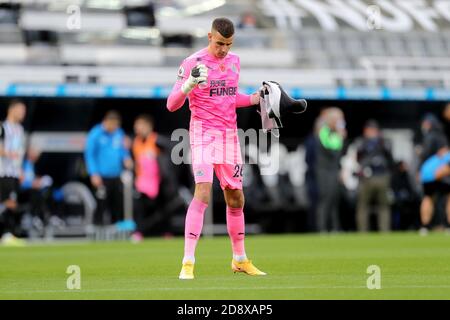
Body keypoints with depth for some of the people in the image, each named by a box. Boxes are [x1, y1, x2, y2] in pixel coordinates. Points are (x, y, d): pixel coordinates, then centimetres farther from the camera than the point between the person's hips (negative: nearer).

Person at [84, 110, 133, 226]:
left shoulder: (119, 133, 10)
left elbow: (123, 149, 21)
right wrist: (94, 174, -15)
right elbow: (89, 155, -8)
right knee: (101, 206, -8)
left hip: (116, 177, 6)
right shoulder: (96, 134, -8)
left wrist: (126, 158, -2)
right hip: (102, 177, -6)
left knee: (118, 206, 8)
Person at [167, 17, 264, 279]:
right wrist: (187, 86, -30)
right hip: (203, 133, -6)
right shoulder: (193, 63, -8)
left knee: (236, 198, 10)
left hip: (230, 135, 6)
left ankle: (240, 260, 24)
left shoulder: (234, 61, 11)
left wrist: (255, 98, 10)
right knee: (203, 193, -20)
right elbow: (172, 105, -12)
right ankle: (188, 263, -20)